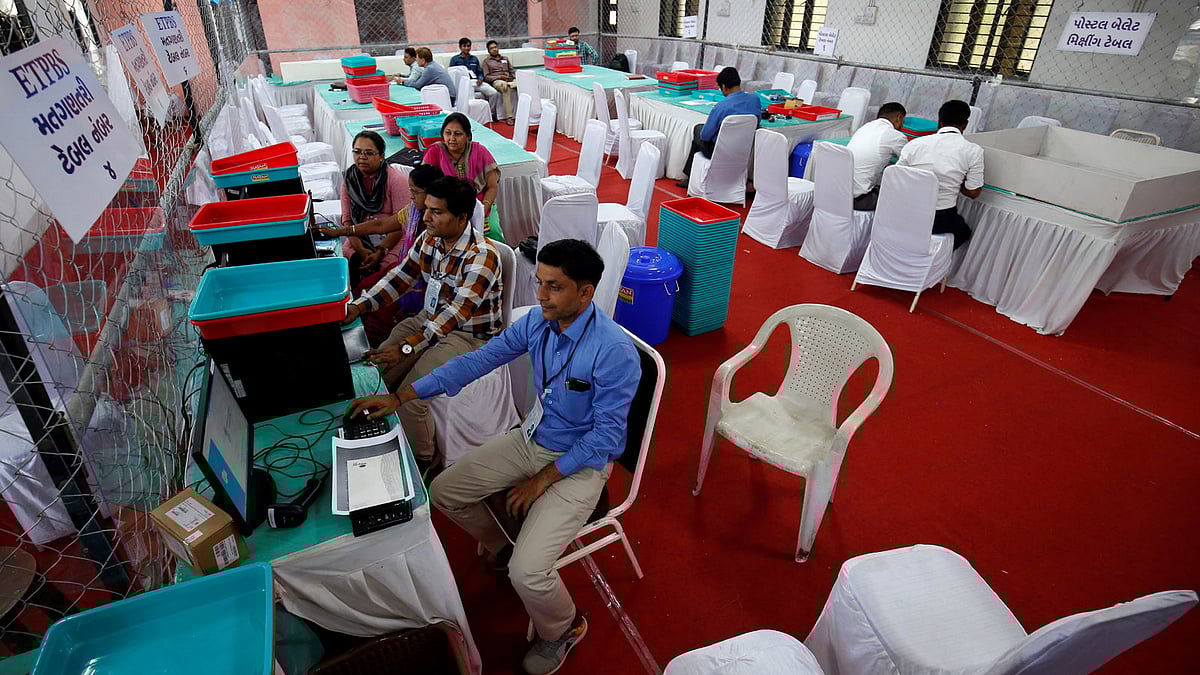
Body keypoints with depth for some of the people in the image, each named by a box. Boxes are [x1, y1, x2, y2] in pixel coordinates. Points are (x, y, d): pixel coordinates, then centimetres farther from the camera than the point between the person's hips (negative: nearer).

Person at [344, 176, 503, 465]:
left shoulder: (482, 256, -25)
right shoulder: (428, 239, 1)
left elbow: (456, 312, -30)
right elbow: (400, 277, 7)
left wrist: (406, 347, -35)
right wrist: (359, 306, -8)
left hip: (468, 335, -8)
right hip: (429, 319, 8)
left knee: (408, 397, -21)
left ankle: (422, 462, 5)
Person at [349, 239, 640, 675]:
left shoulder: (614, 351, -29)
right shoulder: (538, 321, -9)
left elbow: (606, 435, -22)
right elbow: (477, 361, -3)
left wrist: (543, 479, -17)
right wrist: (400, 397, -4)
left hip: (580, 461, -7)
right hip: (533, 439, 7)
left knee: (527, 573, -19)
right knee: (443, 492, 8)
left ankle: (562, 630, 18)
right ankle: (500, 549, 37)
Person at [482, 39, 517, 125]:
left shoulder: (505, 59, 32)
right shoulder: (486, 61, 18)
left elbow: (512, 71, 27)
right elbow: (486, 77, 6)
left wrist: (514, 77, 2)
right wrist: (500, 77, -7)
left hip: (510, 80, 4)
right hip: (496, 81, -4)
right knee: (505, 86, -42)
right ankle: (508, 117, -47)